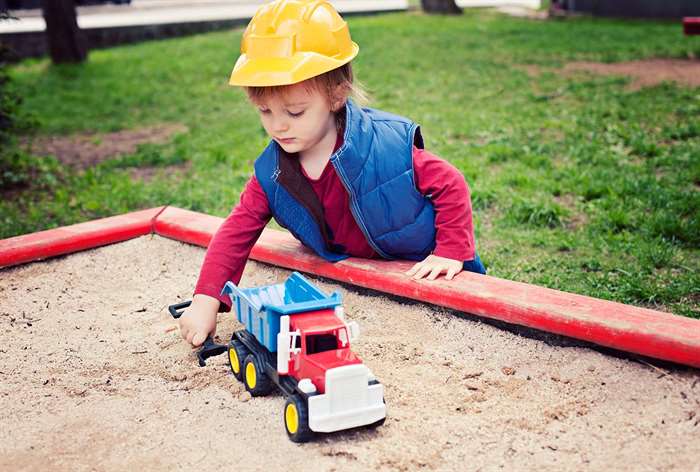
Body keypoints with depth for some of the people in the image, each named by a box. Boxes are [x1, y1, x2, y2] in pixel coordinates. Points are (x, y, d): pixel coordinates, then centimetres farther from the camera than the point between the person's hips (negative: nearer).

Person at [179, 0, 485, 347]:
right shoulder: (272, 171, -13)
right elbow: (238, 230, -10)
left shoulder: (386, 146, -27)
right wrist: (206, 299, -20)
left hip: (421, 274, -4)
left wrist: (451, 253, -21)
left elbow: (450, 185, -17)